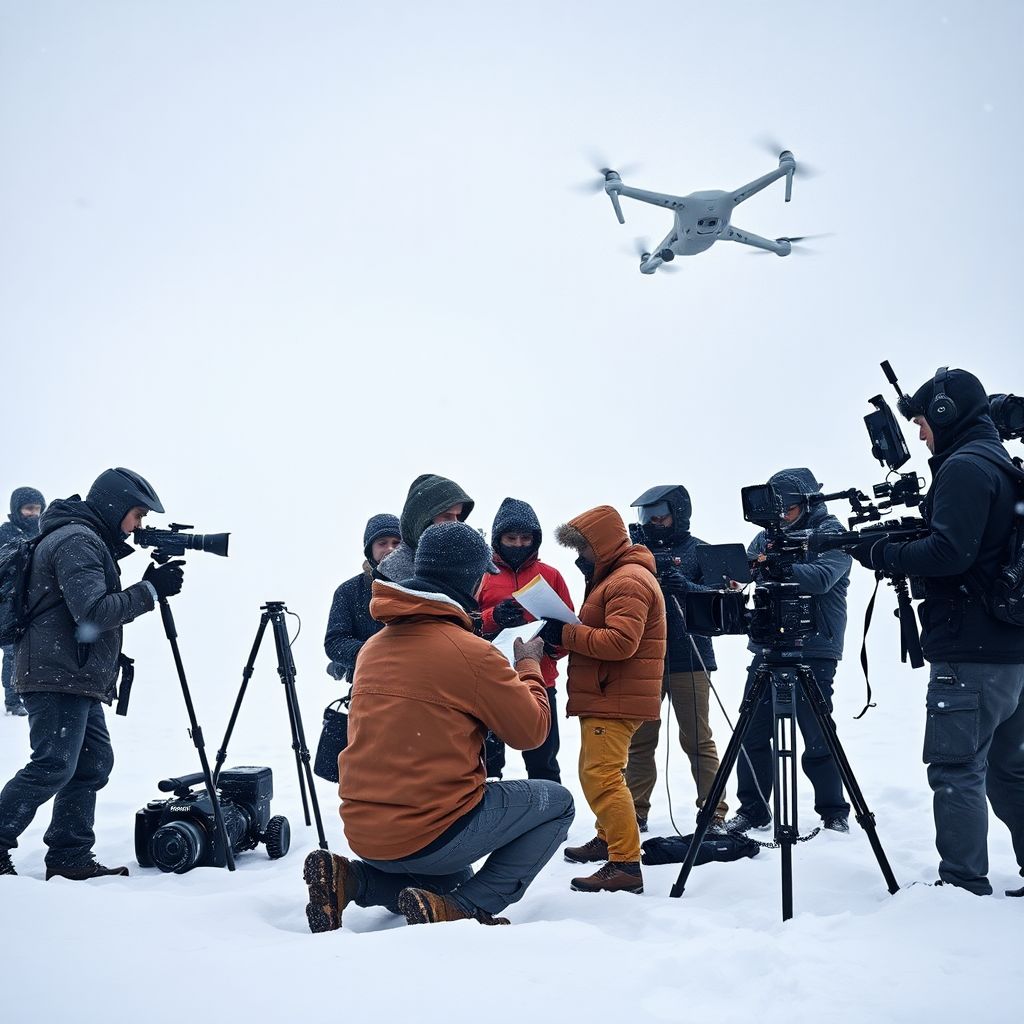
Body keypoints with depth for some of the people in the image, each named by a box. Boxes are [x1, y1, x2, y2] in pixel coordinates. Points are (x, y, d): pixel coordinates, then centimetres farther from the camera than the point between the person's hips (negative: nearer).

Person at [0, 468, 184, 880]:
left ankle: (70, 857, 12)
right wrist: (151, 590, -16)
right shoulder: (77, 540, -12)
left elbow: (104, 610, 24)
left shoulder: (91, 541, 22)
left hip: (78, 678, 11)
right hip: (59, 676, -11)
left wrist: (150, 586, 12)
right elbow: (93, 613, -21)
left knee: (94, 762, 9)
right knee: (54, 766, -12)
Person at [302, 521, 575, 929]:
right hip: (429, 835, -7)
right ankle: (463, 910, -4)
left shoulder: (374, 646, 8)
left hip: (363, 833, 7)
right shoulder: (471, 653, -14)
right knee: (557, 802, 11)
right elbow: (532, 729, -3)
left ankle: (350, 880, 8)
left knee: (455, 877, 35)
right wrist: (529, 665, 14)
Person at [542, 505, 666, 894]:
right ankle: (608, 839, 34)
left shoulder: (629, 581, -15)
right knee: (596, 773, 20)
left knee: (601, 776, -16)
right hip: (606, 697, 11)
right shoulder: (615, 577, 21)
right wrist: (565, 635, 6)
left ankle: (625, 865, -17)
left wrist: (566, 634, -20)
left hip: (616, 700, -11)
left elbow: (621, 642, -25)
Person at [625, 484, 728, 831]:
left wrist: (686, 586, -25)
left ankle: (714, 813, 5)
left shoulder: (697, 550, 2)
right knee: (639, 740, 6)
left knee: (697, 740, 0)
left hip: (688, 658, -4)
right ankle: (635, 812, 13)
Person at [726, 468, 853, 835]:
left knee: (817, 739, 0)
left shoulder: (831, 534, -3)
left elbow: (821, 578, -19)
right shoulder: (768, 535, 13)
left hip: (814, 651, -5)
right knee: (753, 734, 6)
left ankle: (834, 813, 15)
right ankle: (752, 810, 18)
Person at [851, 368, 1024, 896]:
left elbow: (949, 553, -21)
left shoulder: (964, 467, -11)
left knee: (956, 770, -6)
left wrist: (880, 554, -9)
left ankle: (963, 886, -5)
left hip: (970, 654, -10)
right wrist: (899, 549, 14)